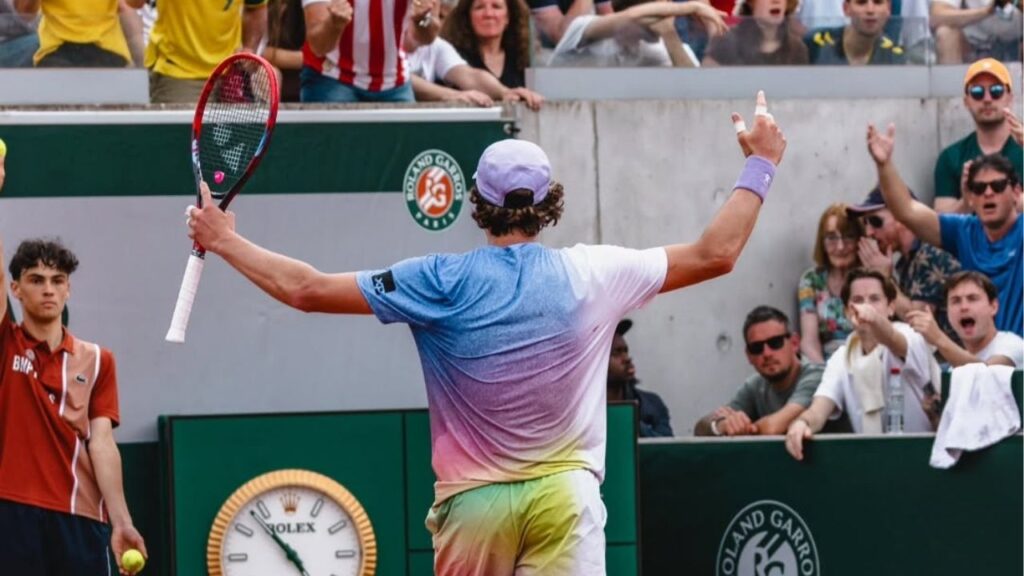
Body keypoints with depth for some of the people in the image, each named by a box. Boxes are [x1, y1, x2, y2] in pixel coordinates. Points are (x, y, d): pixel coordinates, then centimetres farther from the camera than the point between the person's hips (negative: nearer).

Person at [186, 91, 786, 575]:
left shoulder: (440, 283, -4)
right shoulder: (590, 274, -1)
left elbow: (307, 289, -3)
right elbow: (715, 254, 8)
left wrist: (226, 240, 11)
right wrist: (760, 166, 21)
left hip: (474, 499, 0)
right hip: (564, 493, 0)